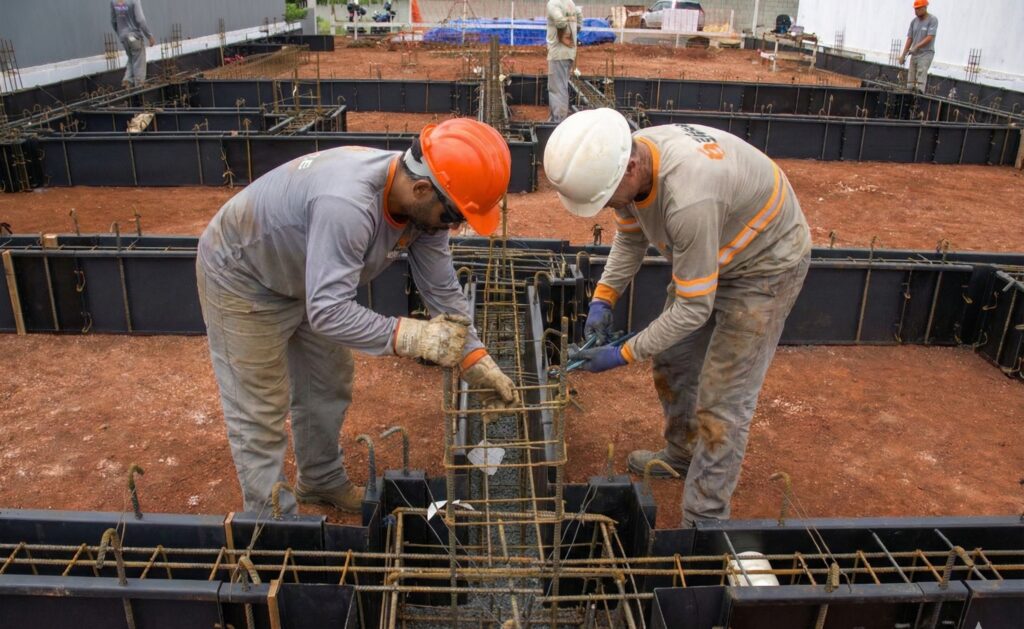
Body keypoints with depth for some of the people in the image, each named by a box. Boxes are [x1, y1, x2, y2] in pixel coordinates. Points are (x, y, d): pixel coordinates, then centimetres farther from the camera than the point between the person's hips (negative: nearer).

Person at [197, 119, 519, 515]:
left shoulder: (422, 202, -17)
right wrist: (410, 336, -49)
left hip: (306, 279, 8)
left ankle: (323, 482, 40)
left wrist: (476, 359, -14)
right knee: (260, 415, 1)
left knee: (327, 390, 19)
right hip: (241, 280, -8)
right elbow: (327, 310, -44)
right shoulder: (347, 205, -44)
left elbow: (443, 290, -9)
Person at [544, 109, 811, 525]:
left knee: (722, 400, -7)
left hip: (766, 264, -8)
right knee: (672, 361, 17)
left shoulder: (688, 199, -43)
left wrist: (624, 354, -23)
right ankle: (682, 456, 40)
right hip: (707, 253, 8)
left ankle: (703, 523, 6)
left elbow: (693, 308, -32)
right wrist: (602, 299, -9)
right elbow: (630, 237, 3)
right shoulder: (624, 162, -17)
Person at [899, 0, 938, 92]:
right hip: (914, 54, 6)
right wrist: (903, 55, 9)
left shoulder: (932, 20, -7)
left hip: (926, 53, -6)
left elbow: (929, 38, -15)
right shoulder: (914, 21, 10)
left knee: (921, 75, -20)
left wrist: (916, 47, -24)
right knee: (910, 83, 3)